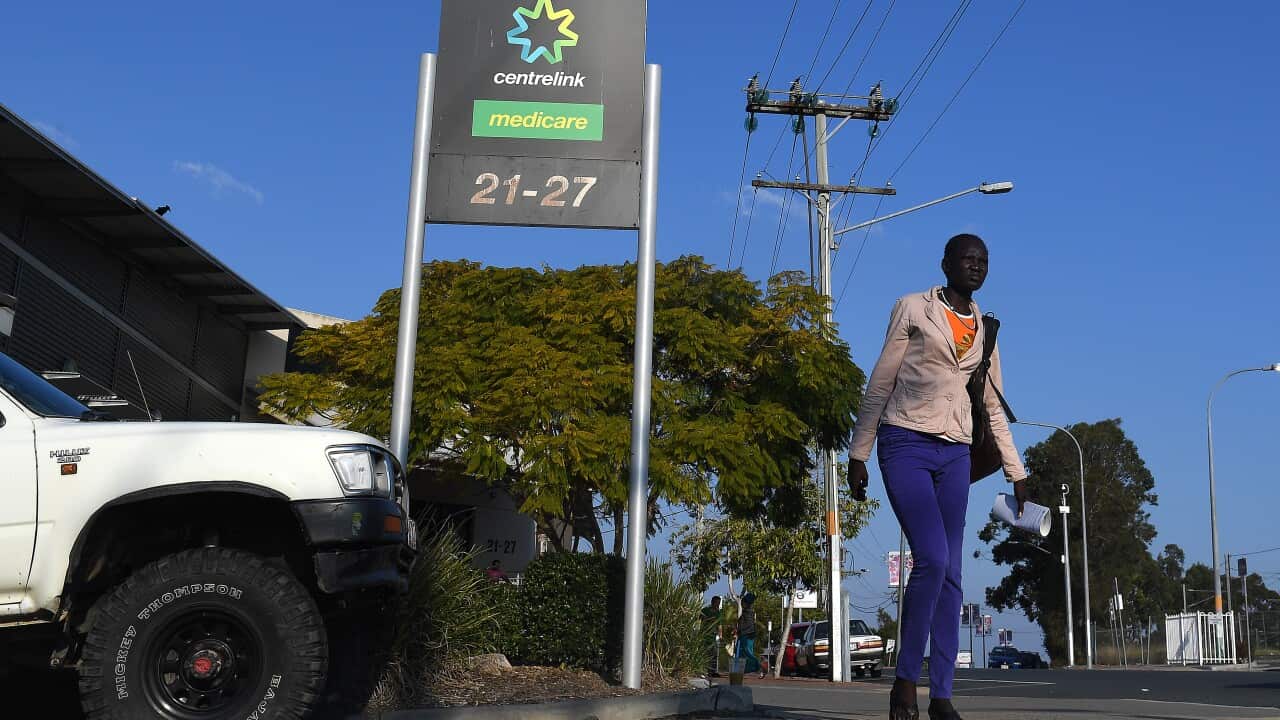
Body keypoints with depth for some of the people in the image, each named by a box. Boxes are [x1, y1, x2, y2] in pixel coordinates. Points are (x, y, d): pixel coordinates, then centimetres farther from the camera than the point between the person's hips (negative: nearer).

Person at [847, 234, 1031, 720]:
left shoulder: (985, 330, 16)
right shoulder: (913, 309, 3)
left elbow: (993, 408, 19)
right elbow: (880, 383, 2)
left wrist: (1016, 473, 14)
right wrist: (859, 453, -2)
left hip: (954, 454, 5)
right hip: (906, 444, -5)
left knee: (951, 574, 0)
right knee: (933, 559, -19)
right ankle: (906, 677, -5)